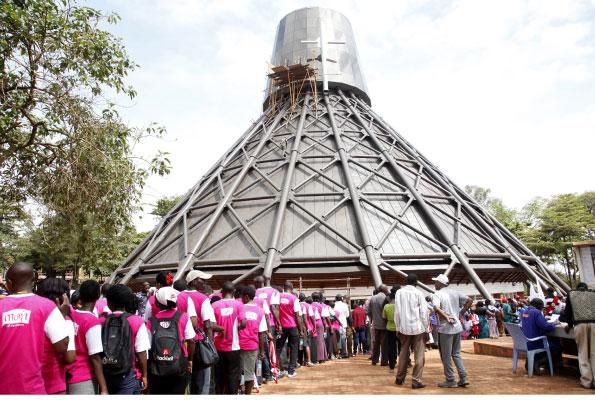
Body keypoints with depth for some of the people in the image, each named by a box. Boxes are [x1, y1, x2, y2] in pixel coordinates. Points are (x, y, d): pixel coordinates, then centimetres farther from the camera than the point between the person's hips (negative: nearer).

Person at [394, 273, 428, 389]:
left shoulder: (399, 293, 2)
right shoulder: (419, 293, -6)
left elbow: (397, 312, 3)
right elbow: (424, 312, -6)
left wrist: (398, 328, 10)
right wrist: (426, 329, 2)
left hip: (404, 327, 4)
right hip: (418, 327, -3)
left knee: (403, 353, 15)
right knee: (419, 355, 4)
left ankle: (400, 378, 24)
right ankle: (416, 381, 2)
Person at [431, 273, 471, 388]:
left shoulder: (437, 294, -11)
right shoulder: (455, 292, 9)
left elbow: (436, 308, -28)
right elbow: (469, 300, 10)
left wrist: (447, 317, -18)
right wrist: (461, 312, 11)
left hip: (445, 328, -7)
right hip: (457, 327, 7)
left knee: (446, 356, 5)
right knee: (456, 354, 19)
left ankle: (450, 381, 12)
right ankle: (464, 378, 13)